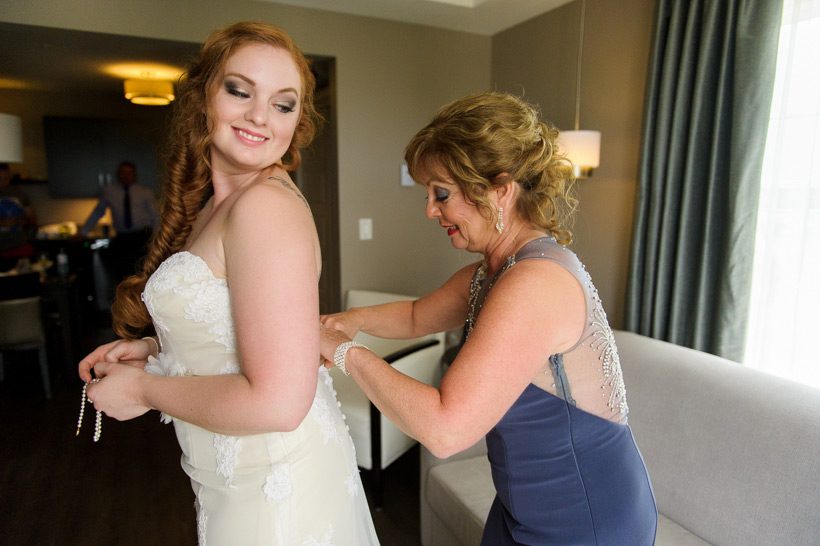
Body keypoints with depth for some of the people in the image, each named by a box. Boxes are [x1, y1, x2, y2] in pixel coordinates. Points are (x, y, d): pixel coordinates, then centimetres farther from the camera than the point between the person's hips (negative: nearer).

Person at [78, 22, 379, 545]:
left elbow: (276, 402, -27)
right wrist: (156, 349, 1)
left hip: (276, 488, -8)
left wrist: (144, 389, -15)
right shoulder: (216, 205, 4)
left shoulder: (268, 204, -24)